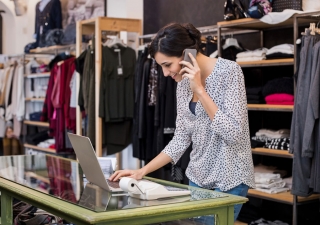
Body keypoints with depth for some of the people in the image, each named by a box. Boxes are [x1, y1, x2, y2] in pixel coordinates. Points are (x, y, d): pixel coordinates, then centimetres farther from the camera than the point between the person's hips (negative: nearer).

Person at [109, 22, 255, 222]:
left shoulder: (229, 71, -16)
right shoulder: (184, 82, 4)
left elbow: (233, 134, -22)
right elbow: (182, 137, 6)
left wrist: (199, 89, -22)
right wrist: (143, 171, -2)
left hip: (228, 179, -6)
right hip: (198, 177, 7)